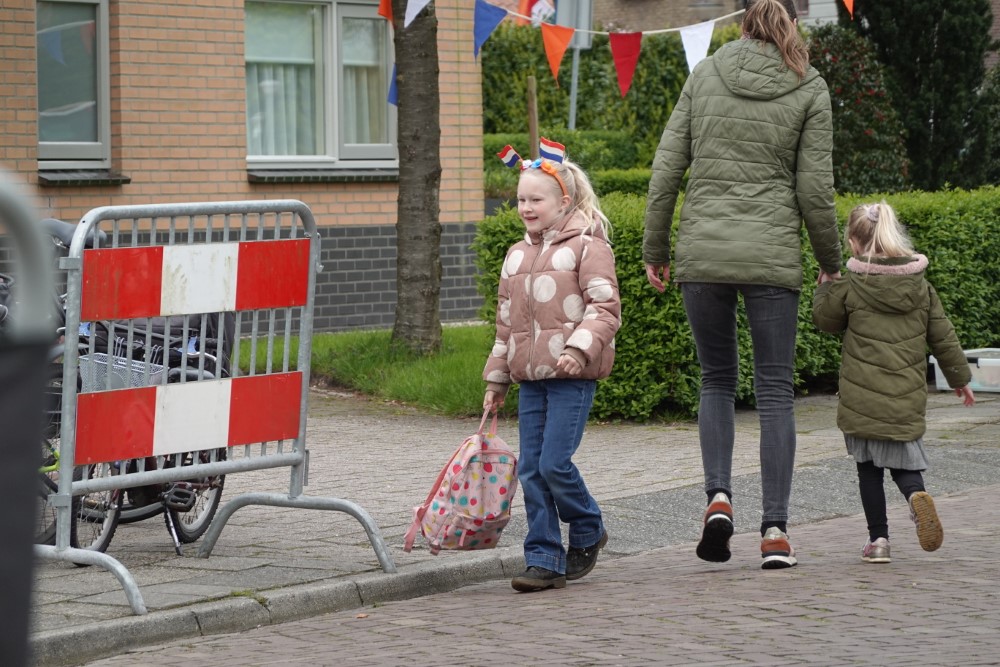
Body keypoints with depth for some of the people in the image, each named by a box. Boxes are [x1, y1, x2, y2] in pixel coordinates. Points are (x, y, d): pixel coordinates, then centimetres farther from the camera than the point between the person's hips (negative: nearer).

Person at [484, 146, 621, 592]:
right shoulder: (517, 255, 18)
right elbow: (506, 322, 24)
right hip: (530, 378, 7)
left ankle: (587, 532, 14)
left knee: (554, 463, -12)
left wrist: (579, 348, -25)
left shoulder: (587, 246, -3)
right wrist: (496, 379, 23)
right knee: (530, 470, 2)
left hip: (571, 377, -7)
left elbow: (605, 308, -10)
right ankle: (544, 560, 6)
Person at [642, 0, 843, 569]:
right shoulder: (809, 89, 1)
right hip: (772, 255, -1)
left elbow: (667, 167, 3)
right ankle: (775, 530, 0)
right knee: (776, 390, 5)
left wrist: (656, 251, 11)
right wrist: (831, 263, 12)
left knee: (717, 378, 17)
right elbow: (815, 190, -1)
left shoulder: (705, 74, 6)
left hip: (702, 250, 2)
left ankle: (719, 496, -3)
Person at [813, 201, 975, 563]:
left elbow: (825, 318, 9)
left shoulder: (850, 286, -6)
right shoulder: (920, 286, 6)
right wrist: (960, 377, 22)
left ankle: (878, 538, 6)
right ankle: (917, 495, -22)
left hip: (862, 397, -2)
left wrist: (827, 284, 22)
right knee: (903, 462, 11)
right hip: (907, 401, 3)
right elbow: (943, 336, 12)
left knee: (868, 467, 8)